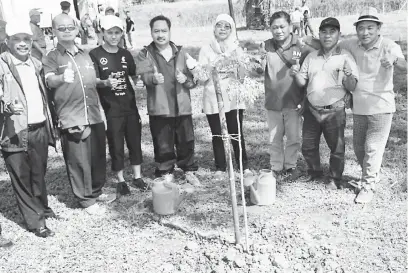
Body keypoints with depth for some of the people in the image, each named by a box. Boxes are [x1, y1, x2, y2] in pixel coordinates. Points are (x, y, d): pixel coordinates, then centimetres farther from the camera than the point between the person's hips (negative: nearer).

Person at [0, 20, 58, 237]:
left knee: (39, 174, 16)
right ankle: (35, 221, 13)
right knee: (21, 177, 3)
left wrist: (50, 125, 16)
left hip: (40, 129, 5)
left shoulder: (36, 64, 13)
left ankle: (42, 209, 35)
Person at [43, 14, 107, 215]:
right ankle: (87, 200, 17)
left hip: (95, 117, 5)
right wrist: (62, 77, -44)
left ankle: (97, 191, 32)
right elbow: (49, 80, -20)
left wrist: (102, 112, 14)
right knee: (79, 163, 1)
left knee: (99, 159, 12)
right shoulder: (51, 58, -2)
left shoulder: (85, 55, 14)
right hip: (71, 120, -5)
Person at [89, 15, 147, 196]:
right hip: (110, 108, -4)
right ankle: (120, 180, 17)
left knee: (135, 140, 9)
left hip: (130, 105, 4)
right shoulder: (95, 54, -5)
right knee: (116, 145, 4)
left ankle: (137, 176, 23)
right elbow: (93, 80, -14)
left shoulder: (125, 54, 8)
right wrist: (105, 82, -33)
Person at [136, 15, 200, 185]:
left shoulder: (181, 52, 7)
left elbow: (193, 78, 6)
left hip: (182, 107, 2)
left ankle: (189, 171, 33)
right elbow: (145, 75, -19)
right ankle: (166, 174, 27)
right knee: (163, 145, 7)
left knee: (186, 142, 12)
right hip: (159, 109, -2)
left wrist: (186, 79, -17)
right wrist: (154, 78, -42)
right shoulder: (145, 55, -1)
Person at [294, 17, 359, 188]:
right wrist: (296, 74, -12)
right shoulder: (311, 57, 8)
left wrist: (348, 75, -29)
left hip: (334, 112, -4)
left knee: (337, 148, 8)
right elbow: (302, 83, 9)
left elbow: (352, 88, -9)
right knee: (308, 146, 13)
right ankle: (314, 171, 37)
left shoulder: (345, 57, -4)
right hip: (312, 110, 4)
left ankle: (335, 179, 27)